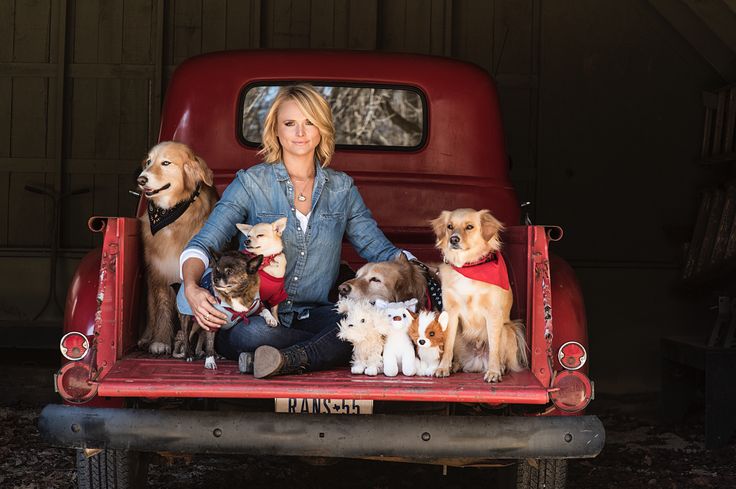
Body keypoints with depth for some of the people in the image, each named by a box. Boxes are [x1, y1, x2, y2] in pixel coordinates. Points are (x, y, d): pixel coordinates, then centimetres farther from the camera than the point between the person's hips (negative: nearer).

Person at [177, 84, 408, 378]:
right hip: (256, 316, -2)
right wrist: (191, 288, -28)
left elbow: (378, 249, 11)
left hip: (315, 317, 2)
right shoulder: (250, 183, 2)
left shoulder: (341, 188, 12)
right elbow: (203, 244, -5)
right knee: (254, 333, -39)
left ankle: (289, 359, -33)